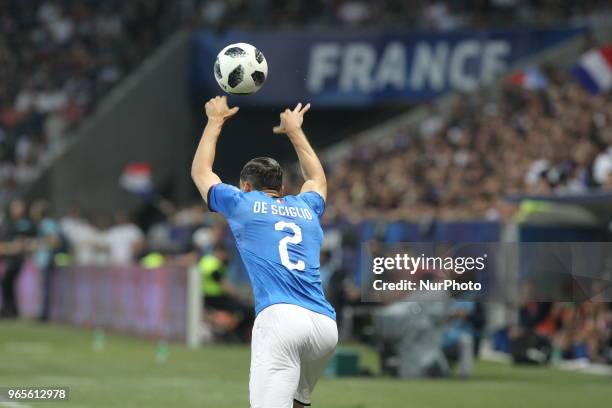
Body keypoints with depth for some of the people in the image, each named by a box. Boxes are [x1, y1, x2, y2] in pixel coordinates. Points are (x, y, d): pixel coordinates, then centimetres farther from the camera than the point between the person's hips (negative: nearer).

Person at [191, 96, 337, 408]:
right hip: (326, 324, 5)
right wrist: (295, 130, 64)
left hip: (279, 317, -5)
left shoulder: (242, 203, 16)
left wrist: (215, 121, 47)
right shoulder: (306, 207, 27)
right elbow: (317, 178, 52)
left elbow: (200, 172, 35)